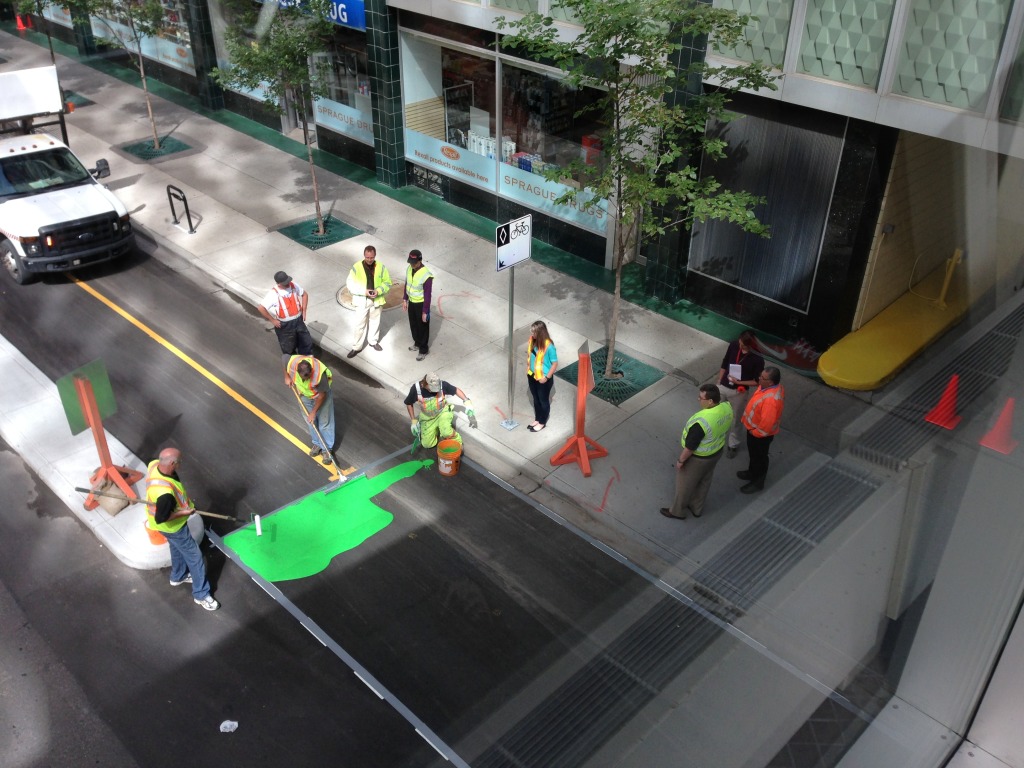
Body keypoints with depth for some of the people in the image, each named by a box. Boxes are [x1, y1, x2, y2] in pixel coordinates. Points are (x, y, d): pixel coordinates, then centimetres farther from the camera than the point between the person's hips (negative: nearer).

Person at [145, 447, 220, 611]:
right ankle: (201, 595, 28)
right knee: (194, 557, 10)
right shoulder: (165, 493, -46)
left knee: (177, 548, 34)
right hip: (172, 527, -8)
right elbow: (161, 519, -33)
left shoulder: (154, 464, -21)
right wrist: (184, 512, -22)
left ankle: (178, 576, 60)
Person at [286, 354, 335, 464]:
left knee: (324, 422, 5)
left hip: (321, 395, -4)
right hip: (304, 395, 4)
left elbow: (322, 395, -27)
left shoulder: (319, 374, -42)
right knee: (311, 421, 17)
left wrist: (313, 412, -19)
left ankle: (327, 449, 19)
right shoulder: (292, 362, -34)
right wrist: (287, 377, -9)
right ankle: (317, 444, 37)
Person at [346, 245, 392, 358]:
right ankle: (356, 347, 16)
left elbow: (387, 283, -1)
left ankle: (373, 341, 41)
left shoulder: (381, 267, -8)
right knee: (360, 324, 3)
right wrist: (364, 291, -24)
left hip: (376, 300, 3)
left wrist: (379, 291, -19)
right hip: (362, 300, -2)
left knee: (375, 321, 19)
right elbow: (350, 284, -12)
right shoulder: (356, 267, -15)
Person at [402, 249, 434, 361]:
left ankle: (423, 350, 27)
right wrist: (405, 299, 13)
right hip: (411, 302, 7)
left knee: (422, 327, 10)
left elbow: (427, 295, -24)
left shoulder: (426, 275, -30)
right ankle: (417, 343, 45)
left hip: (421, 304, -7)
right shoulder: (409, 269, -8)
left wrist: (425, 311, -19)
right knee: (413, 325, 23)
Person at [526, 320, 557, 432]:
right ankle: (537, 420, 43)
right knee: (536, 399, 23)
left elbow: (555, 363, -19)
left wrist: (547, 377, -17)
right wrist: (527, 369, 9)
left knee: (543, 400, 15)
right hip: (532, 376, 6)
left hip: (543, 379, -6)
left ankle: (542, 423, 33)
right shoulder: (532, 340, -8)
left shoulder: (549, 346, -28)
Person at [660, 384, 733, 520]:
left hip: (698, 457, -7)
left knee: (685, 484, 19)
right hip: (717, 451, 7)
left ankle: (677, 511, 42)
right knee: (704, 481, 29)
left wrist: (681, 460, -10)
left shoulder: (701, 422, -40)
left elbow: (690, 447, -27)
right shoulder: (727, 407, -18)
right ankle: (697, 508, 51)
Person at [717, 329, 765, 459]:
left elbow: (757, 381, -13)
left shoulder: (757, 359, -22)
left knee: (736, 419, 14)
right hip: (723, 387, 4)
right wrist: (718, 383, 6)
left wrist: (738, 382, -21)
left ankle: (733, 444, 37)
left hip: (739, 392, -4)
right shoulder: (734, 346, -11)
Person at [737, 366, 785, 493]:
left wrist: (755, 432, -19)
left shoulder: (771, 399, -41)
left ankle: (757, 482, 37)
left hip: (761, 433, -9)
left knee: (759, 456, 15)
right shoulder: (771, 387, -10)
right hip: (755, 428, 9)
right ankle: (752, 472, 53)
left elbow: (767, 423, -36)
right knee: (753, 452, 30)